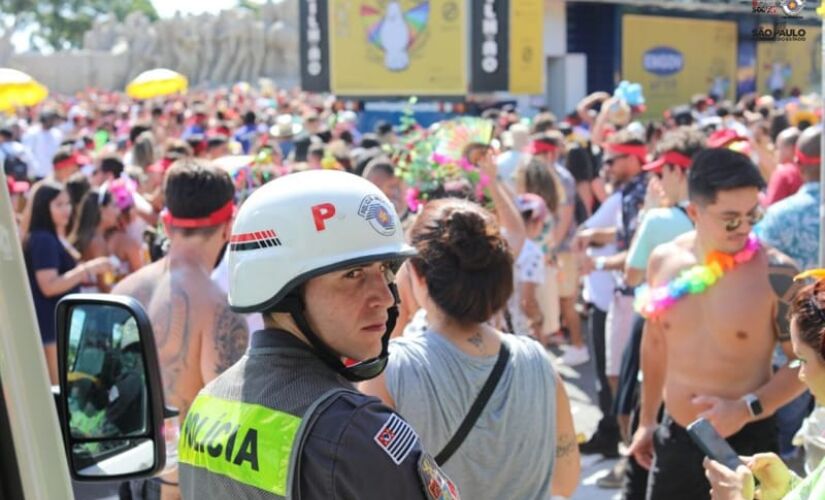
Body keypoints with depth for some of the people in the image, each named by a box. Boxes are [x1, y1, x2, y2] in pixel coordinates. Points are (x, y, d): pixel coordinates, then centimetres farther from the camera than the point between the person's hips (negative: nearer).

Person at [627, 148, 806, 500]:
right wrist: (647, 421, 16)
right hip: (674, 438, 4)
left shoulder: (775, 273, -16)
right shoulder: (664, 261, -2)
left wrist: (746, 409, -20)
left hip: (745, 442, -4)